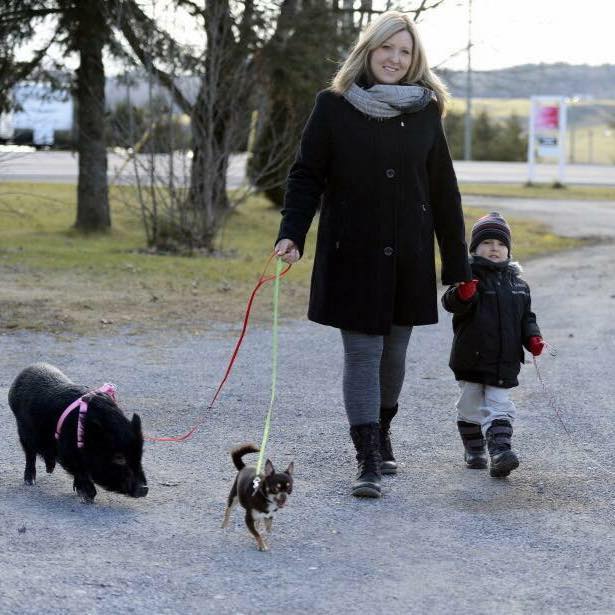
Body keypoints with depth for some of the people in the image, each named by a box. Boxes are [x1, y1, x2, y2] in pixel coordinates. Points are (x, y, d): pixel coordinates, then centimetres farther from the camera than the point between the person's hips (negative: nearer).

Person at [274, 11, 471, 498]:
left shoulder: (425, 112, 5)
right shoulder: (334, 107, -1)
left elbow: (444, 193, 8)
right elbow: (307, 176, -1)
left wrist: (458, 265, 9)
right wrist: (292, 234, -16)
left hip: (408, 257, 3)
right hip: (352, 255, -3)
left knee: (394, 352, 12)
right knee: (362, 353, -4)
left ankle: (381, 436, 32)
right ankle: (369, 461, -4)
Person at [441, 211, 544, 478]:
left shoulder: (517, 283, 9)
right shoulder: (470, 276, -7)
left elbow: (526, 316, 17)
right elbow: (451, 304, -23)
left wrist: (532, 337, -1)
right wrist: (461, 294, -45)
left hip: (505, 361, 2)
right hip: (471, 357, -2)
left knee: (499, 407, -4)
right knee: (471, 407, 9)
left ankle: (500, 451, -11)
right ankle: (474, 451, 25)